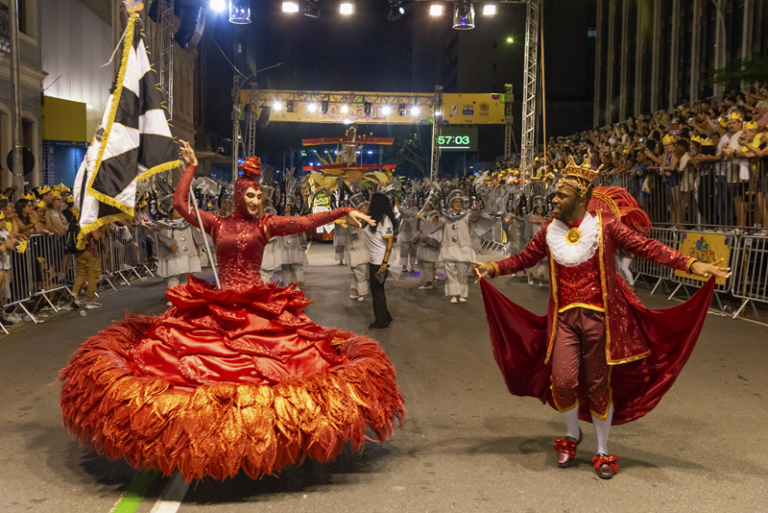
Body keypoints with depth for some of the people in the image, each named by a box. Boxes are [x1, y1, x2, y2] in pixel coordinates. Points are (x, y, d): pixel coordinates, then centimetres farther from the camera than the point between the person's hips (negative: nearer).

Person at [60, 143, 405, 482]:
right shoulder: (217, 224, 8)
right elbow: (180, 205, 1)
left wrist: (345, 212, -13)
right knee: (206, 360, -5)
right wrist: (191, 167, 3)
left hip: (259, 306, -1)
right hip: (215, 305, 1)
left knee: (262, 365, -10)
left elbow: (307, 222, -5)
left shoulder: (266, 224, 4)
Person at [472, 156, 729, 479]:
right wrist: (493, 268, 2)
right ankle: (572, 434, 25)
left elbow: (648, 247, -9)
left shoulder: (605, 226, -6)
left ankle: (603, 452, 27)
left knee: (598, 385, 6)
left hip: (600, 317, -2)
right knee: (562, 381, -7)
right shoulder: (550, 231, 5)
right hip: (564, 318, 2)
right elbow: (524, 259, 14)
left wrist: (692, 265, -17)